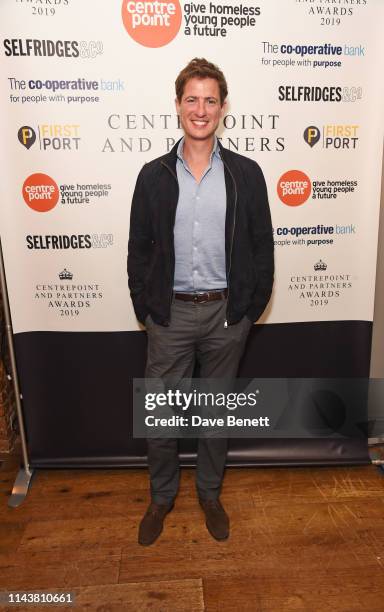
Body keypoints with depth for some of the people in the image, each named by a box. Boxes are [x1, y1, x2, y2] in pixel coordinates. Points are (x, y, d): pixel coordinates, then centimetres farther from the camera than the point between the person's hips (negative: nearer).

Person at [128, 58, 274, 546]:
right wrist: (144, 309, -1)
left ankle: (210, 493, 40)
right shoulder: (154, 175, 0)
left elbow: (262, 247, 2)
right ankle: (161, 496, 37)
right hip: (170, 312, 1)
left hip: (226, 311, 0)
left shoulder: (246, 173, -1)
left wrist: (251, 309, -2)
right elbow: (139, 248, 3)